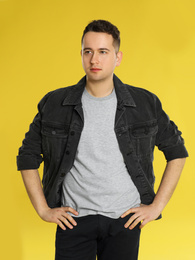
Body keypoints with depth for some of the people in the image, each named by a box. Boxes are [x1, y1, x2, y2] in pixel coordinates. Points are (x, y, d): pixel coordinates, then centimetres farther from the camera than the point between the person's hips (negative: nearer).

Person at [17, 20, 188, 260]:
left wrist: (157, 206, 2)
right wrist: (43, 210, 3)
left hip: (126, 219, 0)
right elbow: (28, 158, 8)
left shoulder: (145, 103, 0)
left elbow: (177, 152, 8)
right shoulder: (54, 104, 0)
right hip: (74, 219, 0)